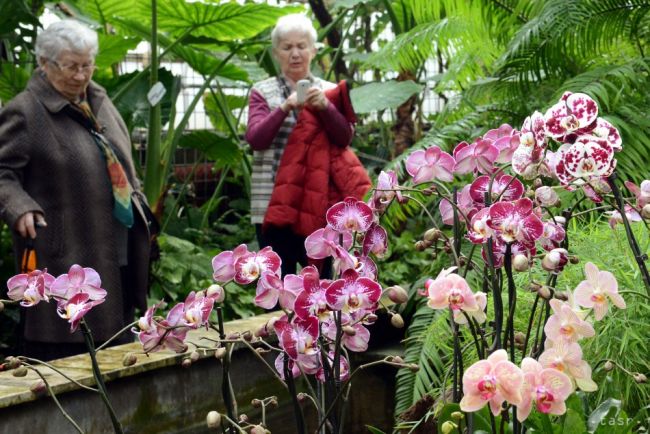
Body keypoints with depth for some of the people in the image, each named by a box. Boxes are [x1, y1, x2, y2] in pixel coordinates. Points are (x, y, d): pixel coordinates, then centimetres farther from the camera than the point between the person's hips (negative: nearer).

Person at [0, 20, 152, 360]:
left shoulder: (99, 101, 14)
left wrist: (137, 201, 22)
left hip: (117, 254, 8)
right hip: (65, 256, -8)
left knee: (117, 345, 16)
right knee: (61, 349, -3)